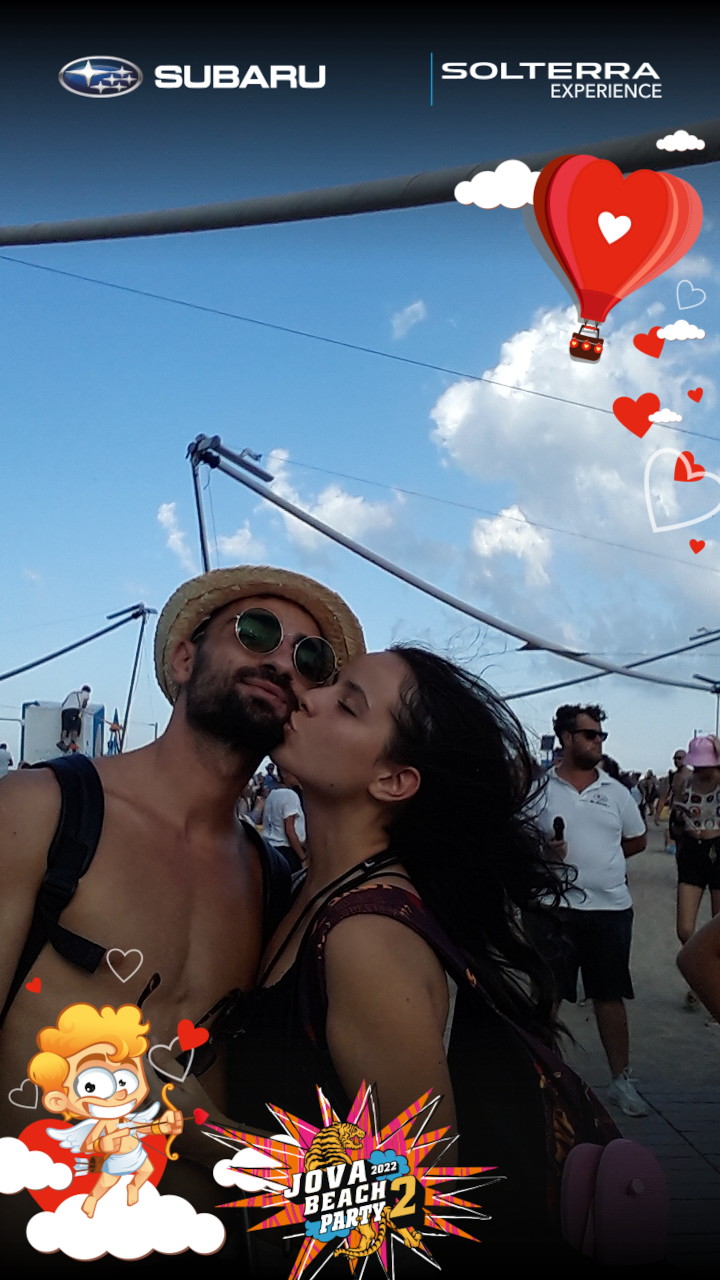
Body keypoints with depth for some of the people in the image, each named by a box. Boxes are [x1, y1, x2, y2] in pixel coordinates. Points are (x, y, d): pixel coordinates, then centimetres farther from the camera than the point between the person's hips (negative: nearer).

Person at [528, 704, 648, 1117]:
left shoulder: (616, 790, 6)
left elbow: (637, 841, 16)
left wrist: (599, 858, 8)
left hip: (611, 906, 3)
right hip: (554, 907, -2)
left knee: (611, 995, 12)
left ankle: (622, 1080, 24)